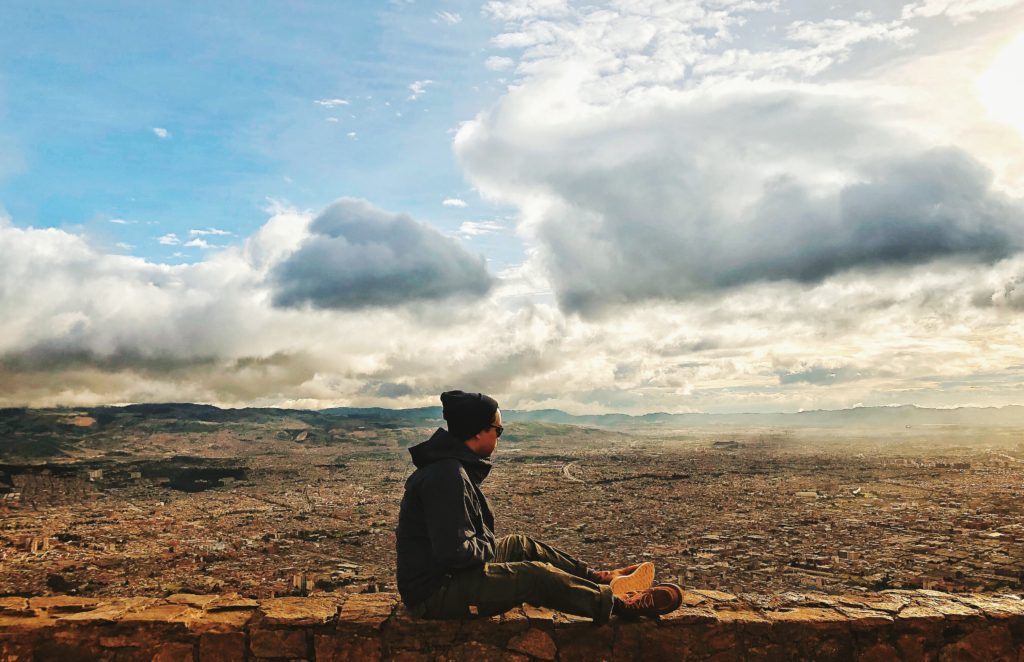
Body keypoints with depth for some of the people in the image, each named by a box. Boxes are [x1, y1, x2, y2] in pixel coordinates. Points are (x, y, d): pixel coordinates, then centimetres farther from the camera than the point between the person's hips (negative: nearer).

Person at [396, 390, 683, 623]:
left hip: (445, 572, 10)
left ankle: (597, 578, 26)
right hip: (435, 592, -10)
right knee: (536, 575, -14)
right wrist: (489, 548, -12)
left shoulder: (449, 465, 8)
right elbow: (454, 551, -30)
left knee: (523, 546, 16)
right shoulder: (448, 475, -26)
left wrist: (486, 545, 6)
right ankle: (621, 603, 0)